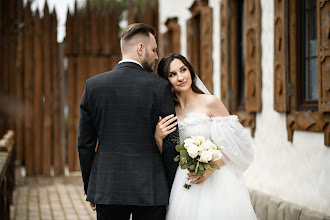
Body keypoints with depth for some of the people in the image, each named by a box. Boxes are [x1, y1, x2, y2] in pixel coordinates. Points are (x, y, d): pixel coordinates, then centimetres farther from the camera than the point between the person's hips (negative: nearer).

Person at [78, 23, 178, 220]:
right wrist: (172, 191, 4)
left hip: (107, 189, 2)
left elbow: (85, 143, 5)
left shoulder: (93, 85, 1)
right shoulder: (160, 86, -7)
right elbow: (171, 143, -6)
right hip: (150, 190, -2)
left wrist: (90, 189, 14)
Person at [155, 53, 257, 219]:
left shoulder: (210, 102, -7)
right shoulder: (169, 112, 7)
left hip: (216, 181, -3)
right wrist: (157, 137, -10)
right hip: (184, 187, 4)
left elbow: (235, 142, -6)